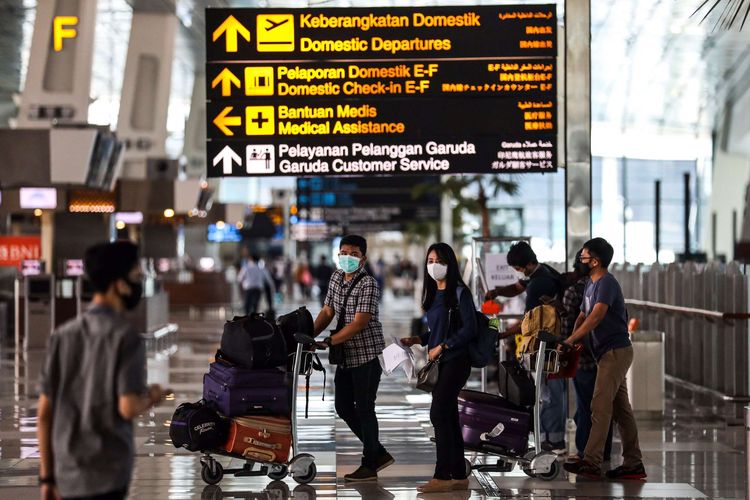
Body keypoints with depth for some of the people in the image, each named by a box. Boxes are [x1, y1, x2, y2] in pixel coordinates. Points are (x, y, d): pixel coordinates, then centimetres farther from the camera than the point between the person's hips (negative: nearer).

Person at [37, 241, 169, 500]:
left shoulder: (63, 335, 6)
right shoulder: (126, 337, -10)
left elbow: (44, 413, 6)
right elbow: (128, 408, -18)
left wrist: (46, 476, 12)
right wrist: (150, 399, 5)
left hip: (67, 475, 6)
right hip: (107, 475, -6)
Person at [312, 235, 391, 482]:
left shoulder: (368, 284, -16)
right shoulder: (336, 278, 8)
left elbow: (359, 323, -23)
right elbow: (327, 312, 13)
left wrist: (328, 342, -27)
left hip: (367, 355, -8)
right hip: (346, 356, 8)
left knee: (364, 408, -2)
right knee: (343, 407, 12)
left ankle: (369, 465, 9)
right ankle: (378, 454, 24)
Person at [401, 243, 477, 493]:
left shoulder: (459, 293, -8)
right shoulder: (432, 295, 14)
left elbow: (469, 328, -14)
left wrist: (442, 346, -15)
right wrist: (418, 340, 5)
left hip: (455, 360, -8)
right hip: (439, 363, 8)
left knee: (439, 414, -11)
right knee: (449, 417, 8)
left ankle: (442, 476, -9)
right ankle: (459, 476, 13)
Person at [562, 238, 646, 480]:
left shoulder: (606, 283, -15)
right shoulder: (591, 284, 17)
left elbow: (597, 315, -29)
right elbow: (583, 315, 17)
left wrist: (571, 339, -35)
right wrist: (572, 339, -4)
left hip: (615, 351, -10)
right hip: (609, 352, 10)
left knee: (600, 407, -13)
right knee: (621, 408, 10)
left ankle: (591, 463, -16)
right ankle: (633, 464, 13)